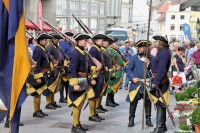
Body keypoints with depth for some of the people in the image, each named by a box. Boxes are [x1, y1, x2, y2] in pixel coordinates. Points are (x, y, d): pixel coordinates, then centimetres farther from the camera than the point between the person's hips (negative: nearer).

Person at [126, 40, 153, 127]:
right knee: (133, 101, 2)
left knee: (148, 101, 8)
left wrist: (148, 63, -14)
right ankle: (131, 119, 12)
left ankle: (148, 119, 20)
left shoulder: (150, 58, 5)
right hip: (136, 83, -1)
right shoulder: (134, 58, 1)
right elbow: (129, 69, -1)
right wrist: (133, 78, -14)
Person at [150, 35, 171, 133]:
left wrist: (156, 81, -24)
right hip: (160, 81, 10)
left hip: (160, 81, -10)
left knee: (160, 104, -7)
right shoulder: (161, 52, 15)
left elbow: (162, 70, -23)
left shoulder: (164, 53, -16)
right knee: (160, 104, 15)